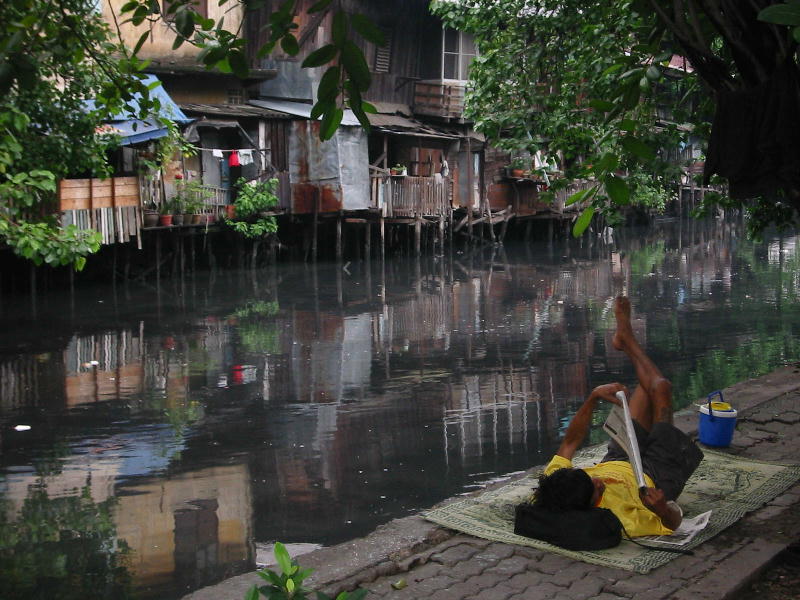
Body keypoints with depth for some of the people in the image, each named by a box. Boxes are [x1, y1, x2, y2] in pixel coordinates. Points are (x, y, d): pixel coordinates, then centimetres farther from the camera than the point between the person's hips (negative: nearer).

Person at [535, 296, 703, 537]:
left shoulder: (554, 488, -36)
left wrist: (593, 396, -25)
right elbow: (672, 522, -33)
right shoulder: (621, 521, -49)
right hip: (657, 477, -3)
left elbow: (569, 443, -19)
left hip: (616, 462, 4)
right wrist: (662, 509, -55)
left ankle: (625, 339, 44)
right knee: (660, 387, 2)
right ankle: (626, 339, 31)